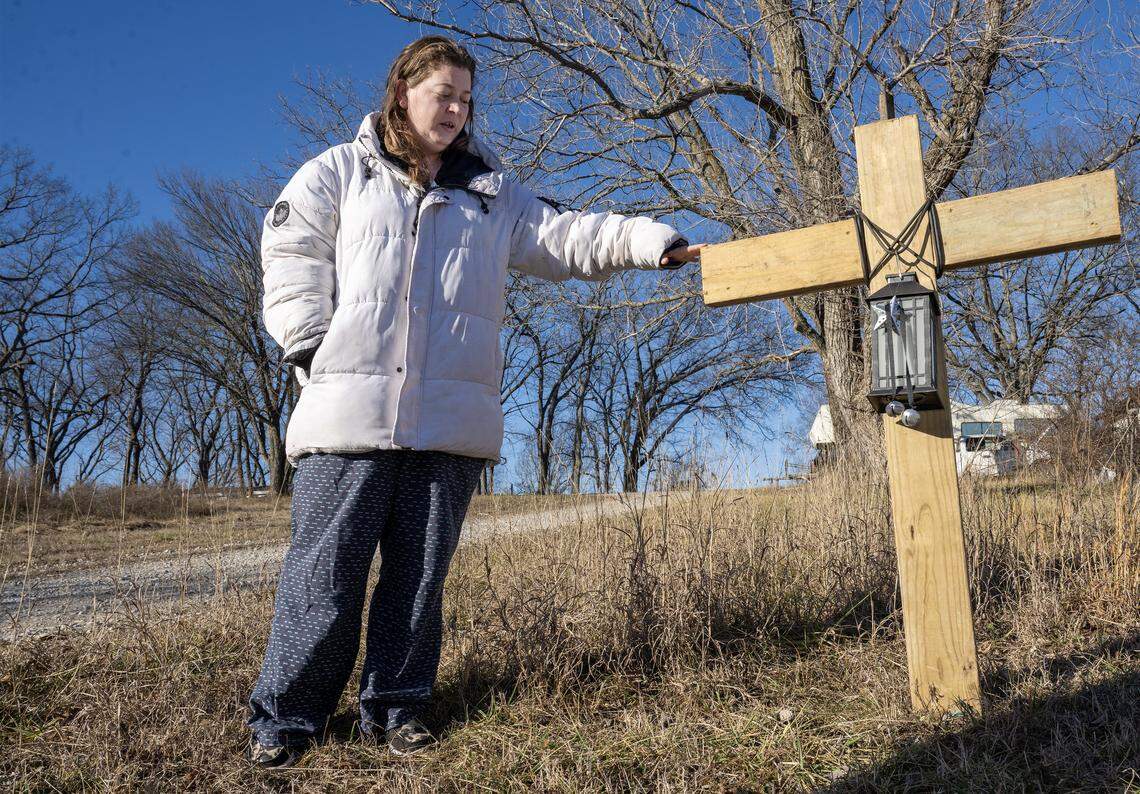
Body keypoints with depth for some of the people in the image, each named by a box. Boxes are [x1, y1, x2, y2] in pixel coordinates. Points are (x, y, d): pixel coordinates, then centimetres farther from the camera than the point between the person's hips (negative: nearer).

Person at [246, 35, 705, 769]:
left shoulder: (492, 194, 19)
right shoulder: (341, 172, 13)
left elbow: (567, 236, 10)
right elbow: (291, 256, 6)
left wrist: (652, 241, -5)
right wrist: (316, 350, -5)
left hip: (451, 418, 3)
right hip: (352, 407, -2)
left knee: (421, 571, 6)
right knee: (327, 567, -2)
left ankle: (396, 707, 20)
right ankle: (285, 718, 11)